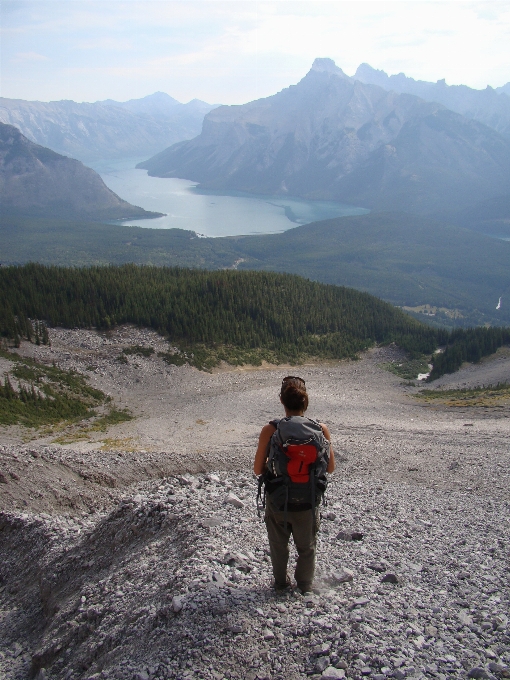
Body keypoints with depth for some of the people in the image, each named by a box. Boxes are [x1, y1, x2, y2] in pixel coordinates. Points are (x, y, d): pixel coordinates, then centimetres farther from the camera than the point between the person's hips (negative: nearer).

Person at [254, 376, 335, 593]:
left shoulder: (270, 430, -20)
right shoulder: (321, 429, -17)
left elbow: (258, 470, -12)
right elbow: (330, 467, -5)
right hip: (307, 501, 1)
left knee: (279, 545, 26)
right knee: (307, 546, 26)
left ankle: (281, 582, 45)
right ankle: (305, 584, 44)